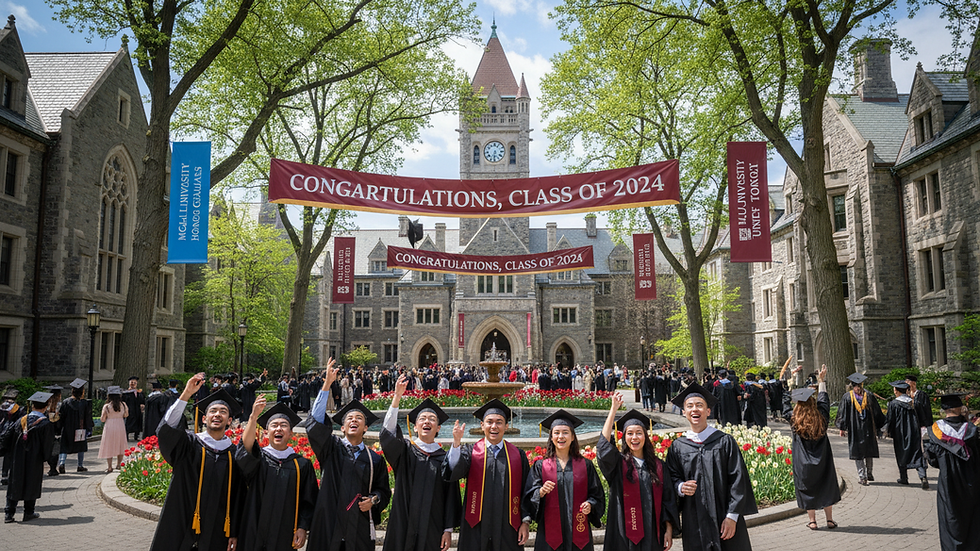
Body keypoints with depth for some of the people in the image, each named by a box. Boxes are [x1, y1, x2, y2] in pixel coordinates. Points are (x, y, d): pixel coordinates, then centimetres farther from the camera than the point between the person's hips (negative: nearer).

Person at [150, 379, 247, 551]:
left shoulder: (234, 454, 3)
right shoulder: (189, 444, -1)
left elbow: (238, 497, 5)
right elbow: (166, 430, -22)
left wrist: (234, 533, 3)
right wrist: (186, 394, -30)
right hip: (181, 529, -1)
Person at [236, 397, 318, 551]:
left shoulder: (302, 465, 5)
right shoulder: (257, 458, 5)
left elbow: (308, 501, 5)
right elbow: (246, 447, -19)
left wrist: (303, 528, -7)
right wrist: (253, 417, -32)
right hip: (255, 535, 0)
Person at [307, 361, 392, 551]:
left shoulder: (375, 459, 9)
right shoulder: (332, 448, 5)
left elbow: (383, 490, 15)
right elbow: (316, 421, -8)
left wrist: (374, 499, -9)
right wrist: (327, 384, -17)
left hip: (361, 528, 1)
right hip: (329, 524, -1)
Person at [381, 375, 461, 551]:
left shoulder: (445, 458, 5)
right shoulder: (405, 450, 3)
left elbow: (451, 496, 5)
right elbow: (388, 432, -16)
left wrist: (448, 529, -1)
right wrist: (397, 397, -26)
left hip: (433, 530, 1)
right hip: (403, 528, 0)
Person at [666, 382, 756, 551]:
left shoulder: (725, 442, 0)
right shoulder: (678, 447, 5)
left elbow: (737, 481, -3)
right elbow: (672, 477, 8)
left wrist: (732, 516, -10)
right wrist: (681, 487, -15)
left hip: (725, 520, -1)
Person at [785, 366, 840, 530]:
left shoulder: (794, 420, -14)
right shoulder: (821, 418, -9)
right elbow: (824, 400, 6)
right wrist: (822, 381, 17)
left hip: (803, 464, -2)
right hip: (822, 461, 2)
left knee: (807, 489, 10)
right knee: (826, 487, 15)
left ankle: (812, 521, 14)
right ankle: (830, 520, 21)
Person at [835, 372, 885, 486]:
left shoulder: (847, 397, -5)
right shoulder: (869, 396, 0)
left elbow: (842, 413, -3)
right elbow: (877, 413, 6)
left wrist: (842, 428, 5)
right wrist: (878, 427, 15)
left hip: (854, 429, -2)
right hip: (868, 429, 2)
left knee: (857, 452, 3)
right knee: (869, 451, 17)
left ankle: (862, 477, -2)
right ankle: (869, 474, 24)